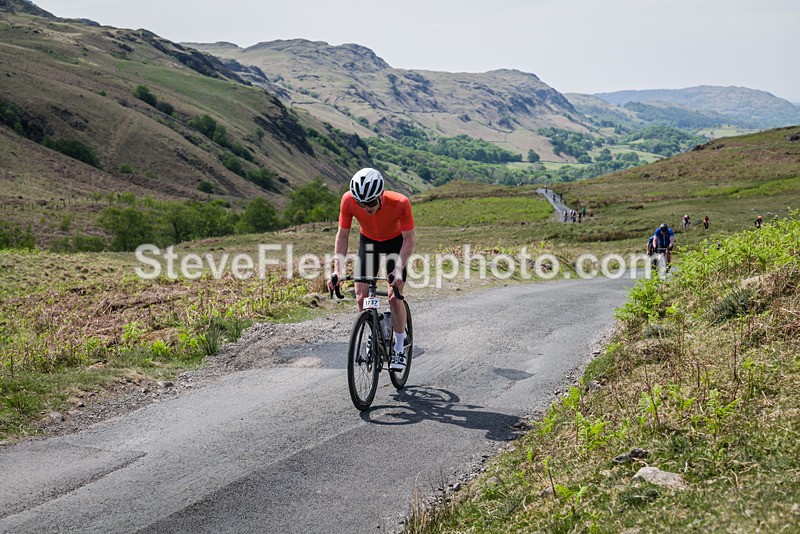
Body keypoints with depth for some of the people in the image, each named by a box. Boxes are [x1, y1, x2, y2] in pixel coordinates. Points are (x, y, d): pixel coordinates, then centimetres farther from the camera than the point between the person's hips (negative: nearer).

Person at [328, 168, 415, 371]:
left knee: (394, 297, -12)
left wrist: (398, 270, -39)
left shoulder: (400, 203, -36)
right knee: (361, 297, -8)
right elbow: (342, 236, -18)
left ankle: (399, 348, 4)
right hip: (368, 242, 3)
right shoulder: (348, 200, -30)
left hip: (395, 242, -2)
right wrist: (337, 270, -29)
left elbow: (409, 240, -27)